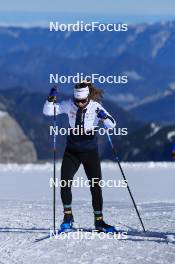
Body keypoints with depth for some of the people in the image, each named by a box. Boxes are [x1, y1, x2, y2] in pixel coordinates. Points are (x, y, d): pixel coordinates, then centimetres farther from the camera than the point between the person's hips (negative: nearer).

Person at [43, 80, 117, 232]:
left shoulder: (95, 107, -12)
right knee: (65, 183, -12)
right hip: (72, 151, 1)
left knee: (96, 186, -2)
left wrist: (104, 117, -37)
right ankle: (68, 217, 3)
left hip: (91, 152, -1)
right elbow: (47, 111, -8)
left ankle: (99, 221, 10)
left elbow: (112, 125, -17)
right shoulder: (69, 105, -8)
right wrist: (51, 99, -26)